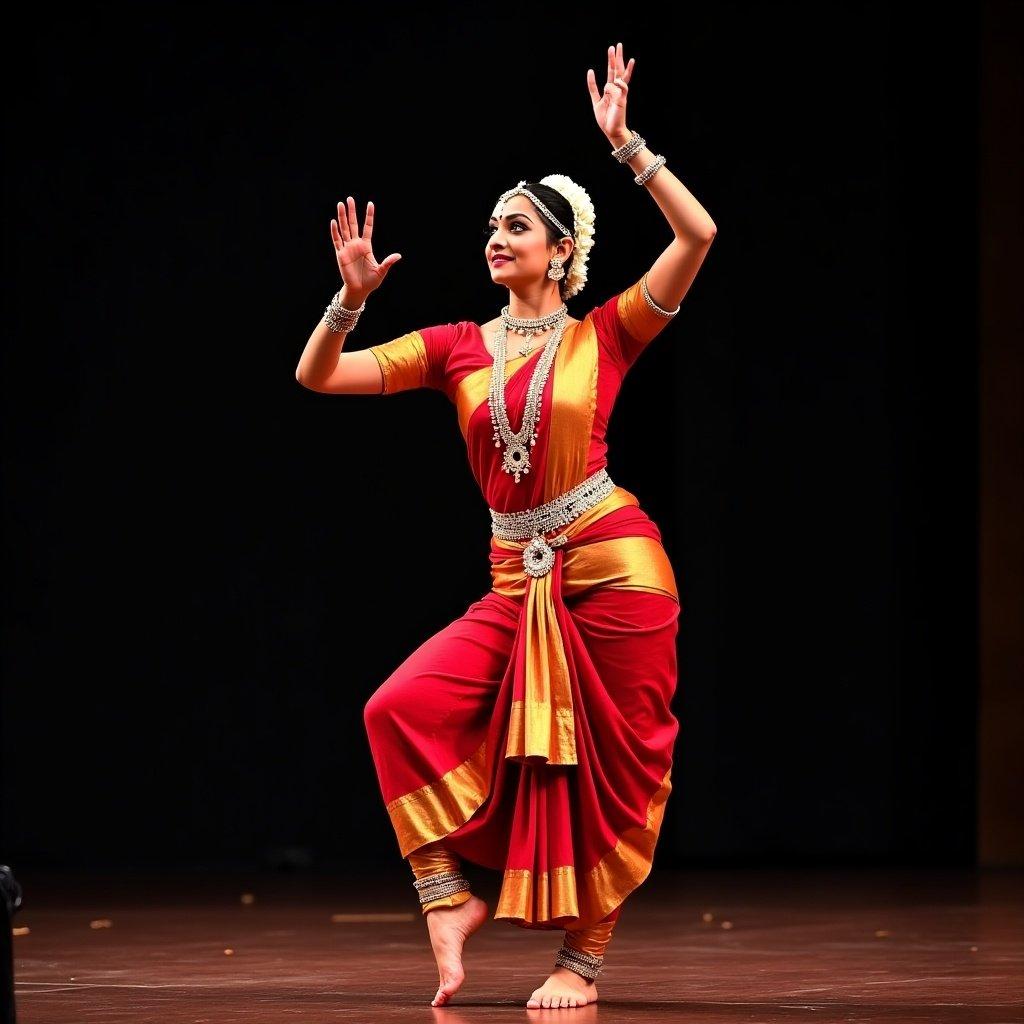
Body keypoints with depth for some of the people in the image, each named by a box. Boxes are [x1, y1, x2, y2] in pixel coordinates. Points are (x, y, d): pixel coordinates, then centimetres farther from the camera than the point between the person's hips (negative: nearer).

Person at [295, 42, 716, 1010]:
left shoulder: (602, 336, 0)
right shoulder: (457, 346, 8)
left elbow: (697, 234, -11)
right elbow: (318, 376, 4)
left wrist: (625, 144, -13)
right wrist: (352, 296, -11)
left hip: (613, 567, -3)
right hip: (516, 583, 3)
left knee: (608, 770, 0)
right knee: (404, 707, -16)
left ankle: (583, 960, 11)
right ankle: (450, 892, -8)